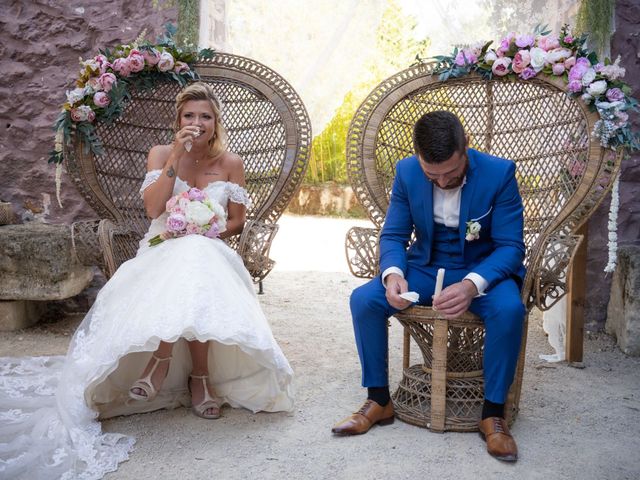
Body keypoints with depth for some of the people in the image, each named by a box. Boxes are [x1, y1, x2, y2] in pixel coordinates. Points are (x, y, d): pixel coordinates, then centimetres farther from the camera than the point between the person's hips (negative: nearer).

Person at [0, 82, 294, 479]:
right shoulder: (161, 154, 4)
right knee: (184, 261, -38)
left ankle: (162, 360, -22)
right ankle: (199, 376, -30)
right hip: (163, 249, -1)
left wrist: (208, 232, -12)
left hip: (211, 252, 1)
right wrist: (178, 155, -16)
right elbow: (154, 208, -12)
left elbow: (237, 222, 9)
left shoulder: (231, 163, 6)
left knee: (190, 266, -38)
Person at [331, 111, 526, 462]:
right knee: (363, 299, -20)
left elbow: (510, 246, -17)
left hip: (483, 271, -2)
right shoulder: (406, 172, -8)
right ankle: (378, 400, -4)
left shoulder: (499, 173, -17)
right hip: (425, 268, 3)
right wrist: (392, 274, -26)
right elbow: (393, 235, -2)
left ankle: (493, 412, -15)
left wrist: (472, 285, -37)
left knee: (509, 309, -35)